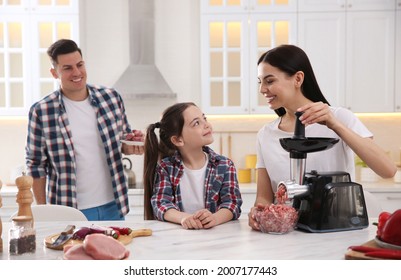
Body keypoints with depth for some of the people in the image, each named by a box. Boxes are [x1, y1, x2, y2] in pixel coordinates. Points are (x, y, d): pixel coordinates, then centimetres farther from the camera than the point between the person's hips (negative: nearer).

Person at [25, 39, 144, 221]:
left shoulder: (111, 98, -1)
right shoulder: (41, 112, -9)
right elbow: (36, 165, -2)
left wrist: (130, 147, -9)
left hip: (113, 206, 3)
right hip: (69, 212, -3)